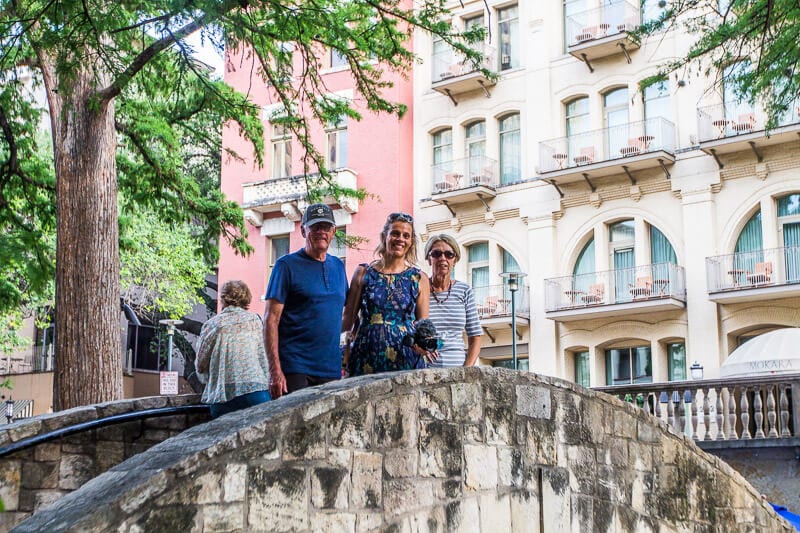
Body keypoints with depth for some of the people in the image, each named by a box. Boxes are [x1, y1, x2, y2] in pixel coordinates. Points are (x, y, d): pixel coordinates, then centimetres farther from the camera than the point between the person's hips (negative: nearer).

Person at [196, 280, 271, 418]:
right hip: (256, 389, 0)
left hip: (223, 397, 1)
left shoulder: (211, 325, 7)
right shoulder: (255, 320, 9)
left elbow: (201, 366, 11)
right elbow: (266, 358, 9)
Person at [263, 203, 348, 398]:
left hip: (331, 368, 5)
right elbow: (271, 319, -8)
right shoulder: (287, 265, -2)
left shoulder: (338, 266, 14)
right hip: (294, 368, -5)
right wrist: (275, 371, -16)